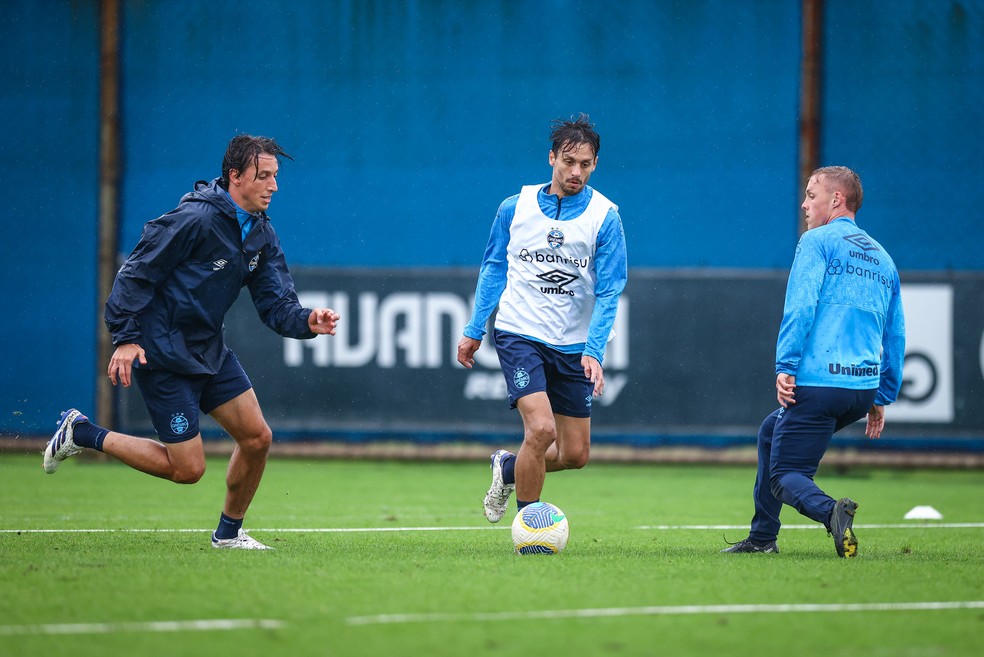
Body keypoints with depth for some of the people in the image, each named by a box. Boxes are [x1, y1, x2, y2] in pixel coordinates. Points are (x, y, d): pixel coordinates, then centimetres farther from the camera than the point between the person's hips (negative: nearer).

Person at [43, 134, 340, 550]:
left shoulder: (262, 234, 5)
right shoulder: (195, 219, -21)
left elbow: (275, 304, 2)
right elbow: (136, 274, -17)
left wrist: (307, 322, -19)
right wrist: (126, 338, -21)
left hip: (209, 351, 8)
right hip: (161, 355, -8)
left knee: (257, 438, 3)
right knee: (188, 468, -7)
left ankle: (228, 532, 24)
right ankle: (82, 434, 8)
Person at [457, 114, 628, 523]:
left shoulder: (604, 217, -4)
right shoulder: (514, 208, 0)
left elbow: (609, 291, -6)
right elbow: (493, 269, 12)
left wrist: (594, 351, -17)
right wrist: (474, 331, 11)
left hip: (573, 347, 2)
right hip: (519, 335, -2)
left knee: (575, 454, 4)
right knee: (541, 428, -20)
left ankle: (508, 469, 34)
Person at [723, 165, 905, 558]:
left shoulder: (817, 241, -1)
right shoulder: (883, 258, 21)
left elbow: (800, 307, -13)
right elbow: (895, 337, 20)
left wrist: (786, 367, -15)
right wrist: (883, 397, 23)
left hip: (818, 380, -8)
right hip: (864, 388, 8)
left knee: (784, 475, -3)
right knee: (771, 433, 27)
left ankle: (830, 512, -35)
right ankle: (762, 537, 26)